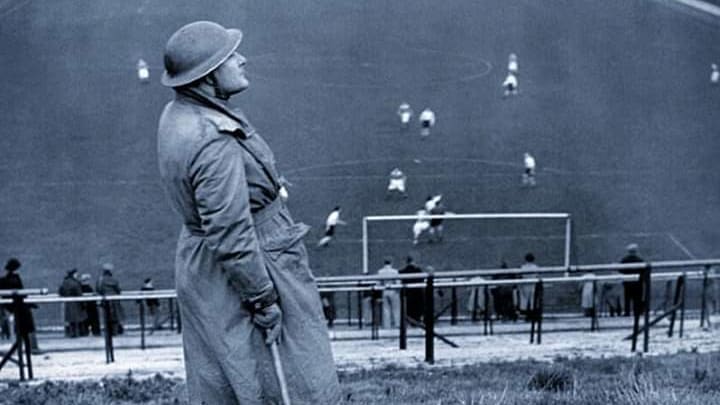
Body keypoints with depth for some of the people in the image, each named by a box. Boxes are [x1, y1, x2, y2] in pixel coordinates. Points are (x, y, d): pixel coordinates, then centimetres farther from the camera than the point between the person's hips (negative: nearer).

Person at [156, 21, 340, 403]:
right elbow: (231, 236, -26)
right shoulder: (214, 143, -29)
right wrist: (265, 299, -17)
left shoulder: (177, 114, 2)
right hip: (241, 274, -10)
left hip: (200, 267, 10)